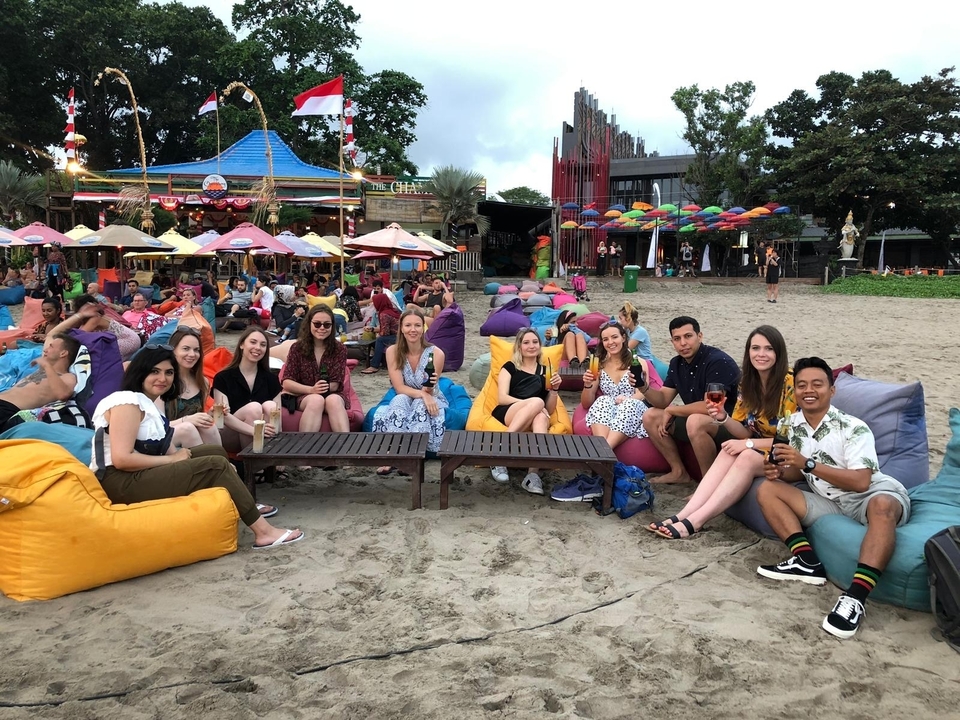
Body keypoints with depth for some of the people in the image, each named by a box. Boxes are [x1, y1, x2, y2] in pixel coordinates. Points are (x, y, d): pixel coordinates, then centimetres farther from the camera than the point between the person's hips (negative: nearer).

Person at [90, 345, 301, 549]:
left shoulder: (150, 403, 18)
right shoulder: (127, 402, -13)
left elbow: (164, 449, 9)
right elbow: (122, 459, -23)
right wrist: (172, 459, -15)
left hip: (140, 474, 10)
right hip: (120, 483, -10)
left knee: (216, 453, 5)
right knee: (216, 466, -14)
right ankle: (263, 532, -11)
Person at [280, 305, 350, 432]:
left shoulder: (339, 350, 1)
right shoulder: (297, 348, 1)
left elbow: (336, 384, -3)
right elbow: (287, 382, -4)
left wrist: (325, 388, -25)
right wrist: (311, 389, -21)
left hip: (332, 395, 1)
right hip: (304, 396, 0)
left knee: (334, 400, -35)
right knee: (316, 400, -36)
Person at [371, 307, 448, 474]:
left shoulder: (436, 353, -17)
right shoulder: (393, 351, -11)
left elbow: (429, 392, -16)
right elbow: (399, 388, -18)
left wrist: (429, 387, -40)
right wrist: (422, 394, -35)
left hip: (431, 401, -1)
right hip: (404, 403, 1)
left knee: (421, 405, -34)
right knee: (399, 400, -32)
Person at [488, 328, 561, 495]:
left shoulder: (545, 372, 22)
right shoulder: (510, 367, 16)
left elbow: (549, 411, 17)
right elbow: (501, 398, 0)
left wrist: (554, 389, 0)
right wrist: (530, 404, -14)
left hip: (536, 417, 2)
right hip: (506, 415, -2)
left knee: (541, 417, -37)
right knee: (537, 402, -35)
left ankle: (533, 473, -53)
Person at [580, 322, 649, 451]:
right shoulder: (599, 365, 15)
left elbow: (645, 393, -4)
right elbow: (586, 404, 13)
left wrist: (627, 399, -25)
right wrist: (587, 385, -8)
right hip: (605, 413, 1)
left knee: (629, 405, -35)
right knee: (602, 402, -32)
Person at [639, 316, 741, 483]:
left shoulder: (718, 361, -22)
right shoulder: (677, 363, 4)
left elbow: (710, 406, -28)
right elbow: (662, 400, 4)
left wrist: (671, 410, -14)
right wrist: (644, 388, -18)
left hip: (730, 424, -8)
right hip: (697, 421, 8)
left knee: (695, 422, -37)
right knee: (650, 417, 0)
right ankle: (679, 472, 7)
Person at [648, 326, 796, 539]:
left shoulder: (790, 383, -17)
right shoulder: (748, 382, 3)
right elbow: (744, 432, 2)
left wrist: (749, 444, -23)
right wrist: (723, 418, -18)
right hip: (760, 449, 6)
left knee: (746, 457, -33)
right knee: (729, 452, -25)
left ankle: (695, 521, -38)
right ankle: (685, 514, -36)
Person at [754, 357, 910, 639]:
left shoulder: (853, 428, -13)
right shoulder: (790, 426, 4)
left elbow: (861, 481, -22)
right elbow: (799, 473, 13)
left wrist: (808, 463, -27)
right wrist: (779, 471, -11)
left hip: (874, 497, -6)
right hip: (831, 503, 6)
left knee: (882, 504, -41)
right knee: (767, 489, -5)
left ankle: (855, 597, -47)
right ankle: (808, 563, -19)